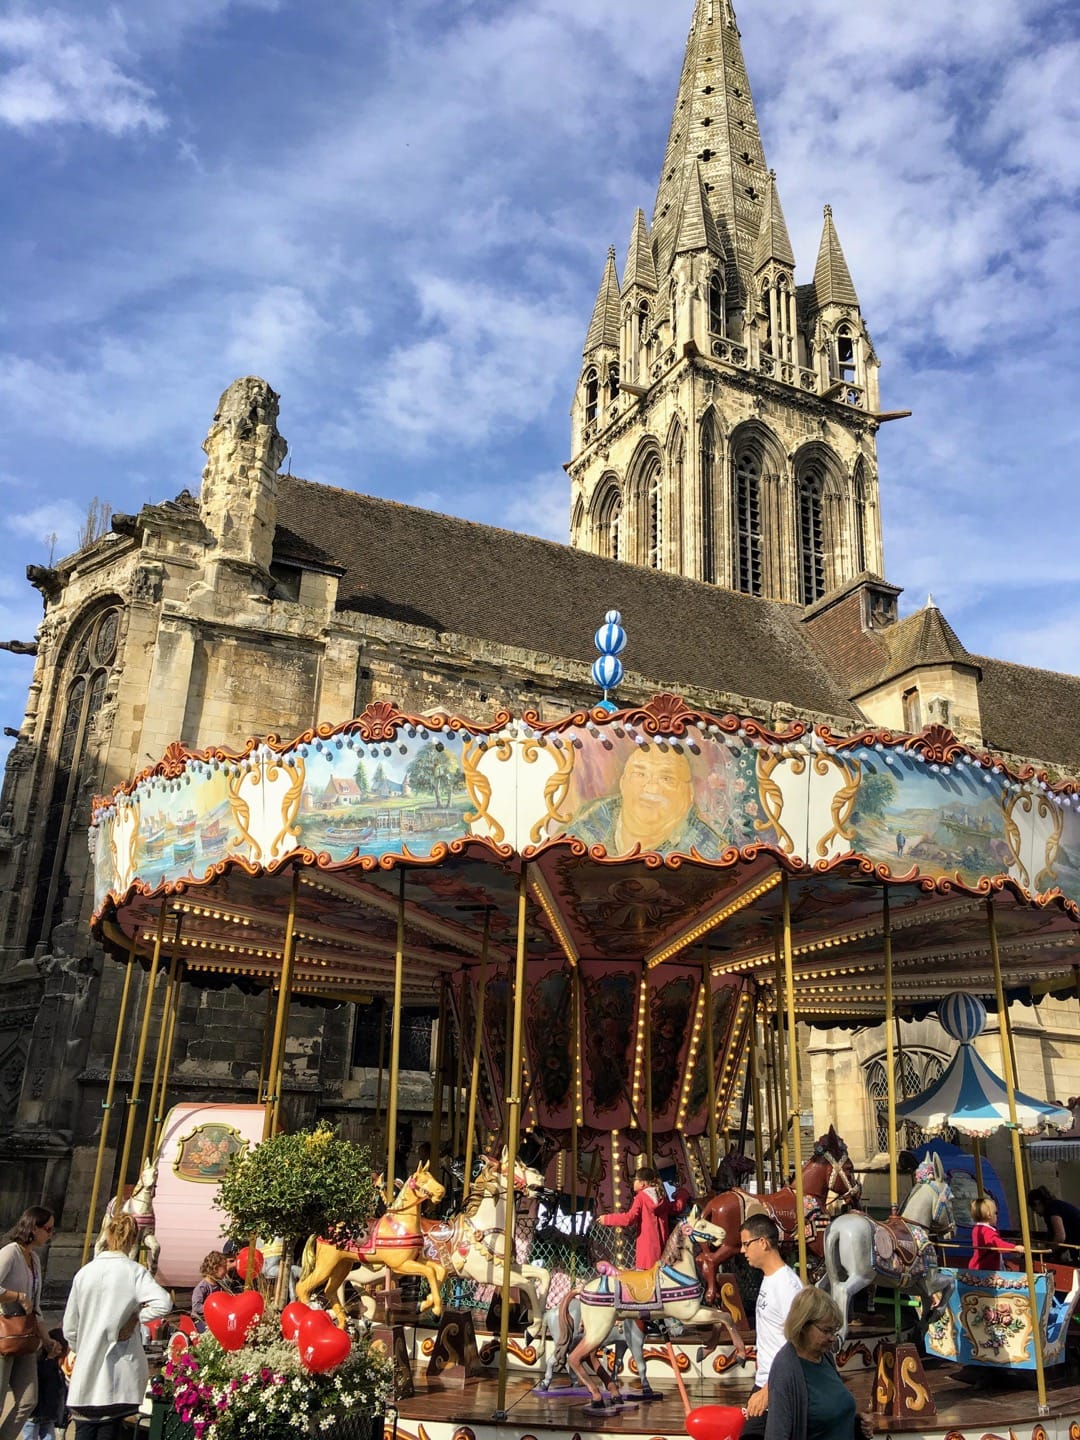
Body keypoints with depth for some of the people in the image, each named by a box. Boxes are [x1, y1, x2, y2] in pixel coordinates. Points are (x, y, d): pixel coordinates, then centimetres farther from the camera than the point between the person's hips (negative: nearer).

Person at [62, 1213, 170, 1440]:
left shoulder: (84, 1272, 1)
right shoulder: (135, 1271, -9)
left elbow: (70, 1328, 7)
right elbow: (163, 1303, -24)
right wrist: (135, 1318, -6)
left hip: (86, 1372, 2)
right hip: (120, 1372, -2)